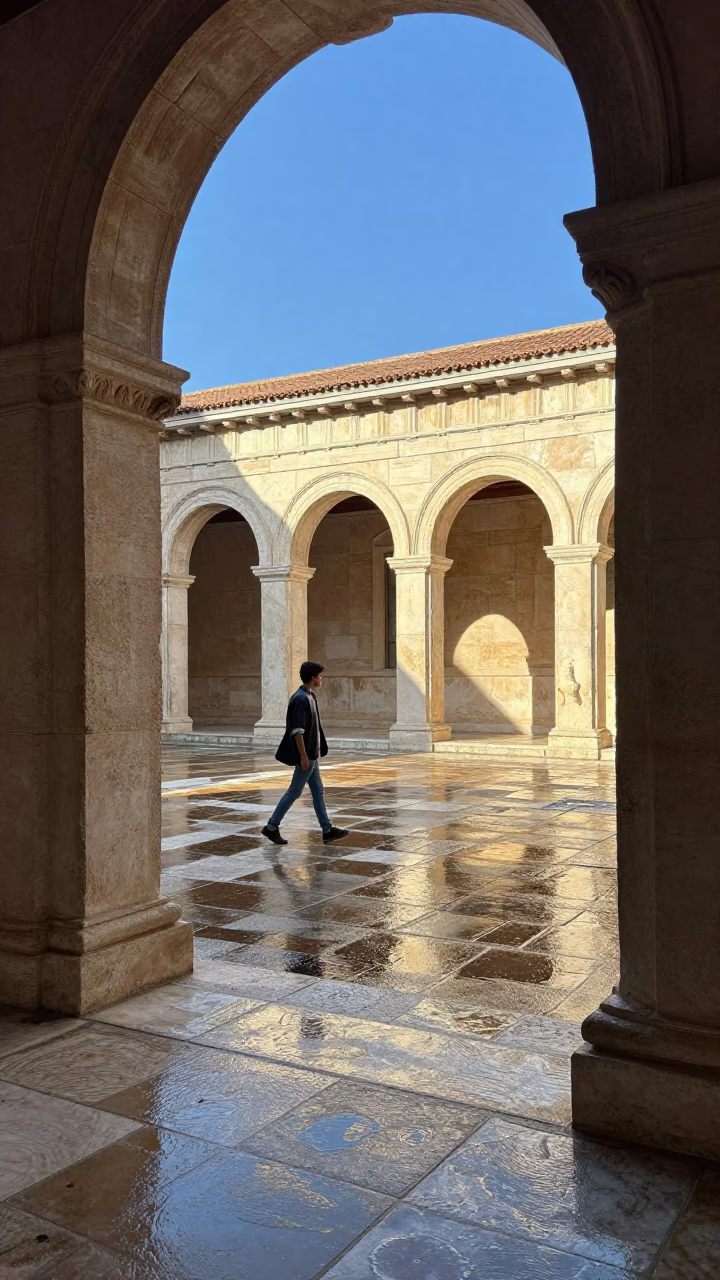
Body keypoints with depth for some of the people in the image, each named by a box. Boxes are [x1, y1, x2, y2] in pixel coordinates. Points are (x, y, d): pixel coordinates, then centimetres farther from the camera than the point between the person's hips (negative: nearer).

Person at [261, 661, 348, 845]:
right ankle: (272, 827, 6)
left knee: (318, 791, 11)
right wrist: (303, 756, -22)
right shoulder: (300, 699, -19)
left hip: (312, 754, 10)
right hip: (306, 755, -10)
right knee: (294, 792, -2)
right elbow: (297, 730, -22)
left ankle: (327, 830, 16)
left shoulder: (309, 696, 11)